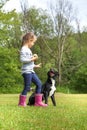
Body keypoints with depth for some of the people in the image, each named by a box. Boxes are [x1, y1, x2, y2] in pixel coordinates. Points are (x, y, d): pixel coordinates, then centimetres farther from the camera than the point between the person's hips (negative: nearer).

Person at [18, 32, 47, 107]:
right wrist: (32, 59, -20)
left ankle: (38, 102, 8)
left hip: (31, 71, 10)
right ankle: (22, 102, 5)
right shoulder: (24, 49, -10)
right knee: (27, 87, -6)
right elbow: (22, 59, -22)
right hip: (27, 71, -10)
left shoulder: (28, 49, 20)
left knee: (39, 84, 6)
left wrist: (35, 66, 22)